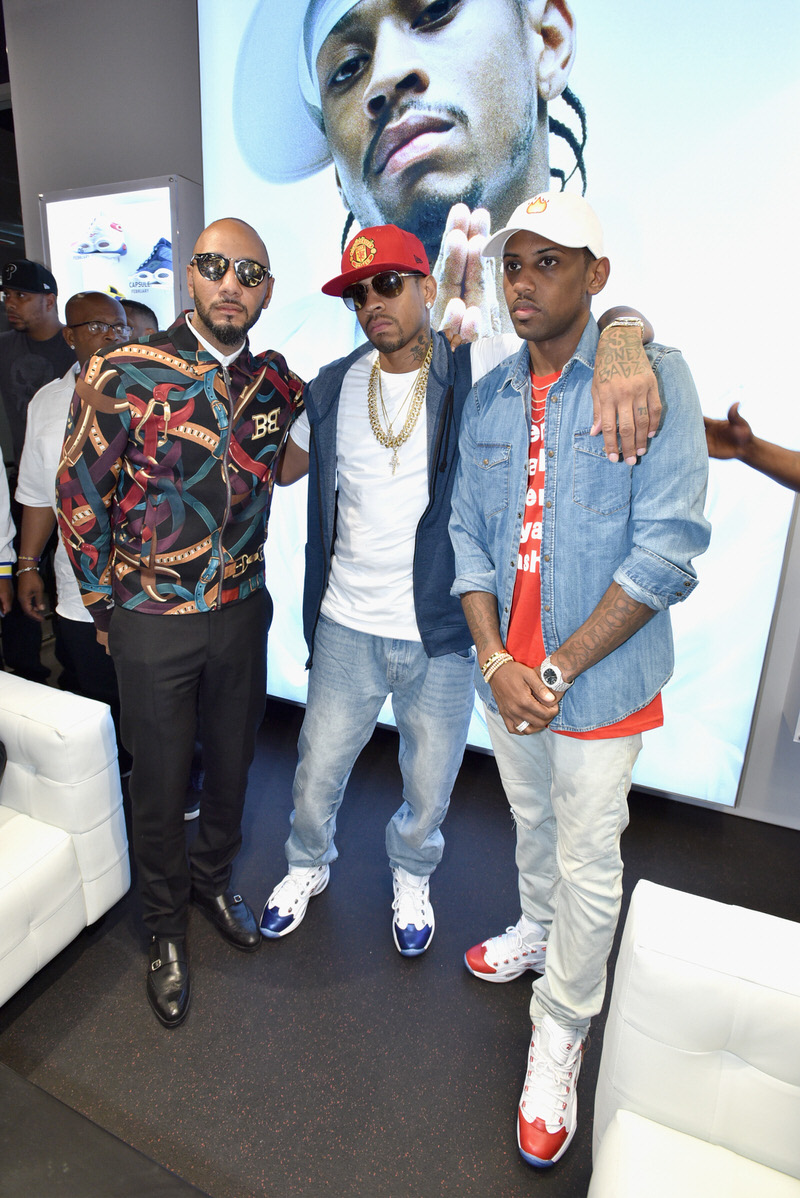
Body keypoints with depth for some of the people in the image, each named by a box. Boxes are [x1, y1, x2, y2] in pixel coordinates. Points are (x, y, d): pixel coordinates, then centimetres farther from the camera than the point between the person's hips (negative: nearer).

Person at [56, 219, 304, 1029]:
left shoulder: (276, 382, 1)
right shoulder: (124, 375, -12)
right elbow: (79, 496, -5)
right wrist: (108, 610, -1)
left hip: (243, 611, 4)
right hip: (153, 621, -3)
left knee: (232, 764, 19)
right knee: (160, 784, 12)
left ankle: (212, 880, 49)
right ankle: (165, 930, 39)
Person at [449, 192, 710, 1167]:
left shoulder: (653, 378, -10)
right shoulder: (487, 399, 5)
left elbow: (667, 547, -16)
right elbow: (466, 533, 3)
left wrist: (558, 667, -18)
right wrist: (495, 659, -10)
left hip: (602, 677, -4)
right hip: (505, 670, 5)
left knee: (588, 863, 10)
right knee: (532, 822, 25)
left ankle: (559, 1034, 34)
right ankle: (538, 929, 53)